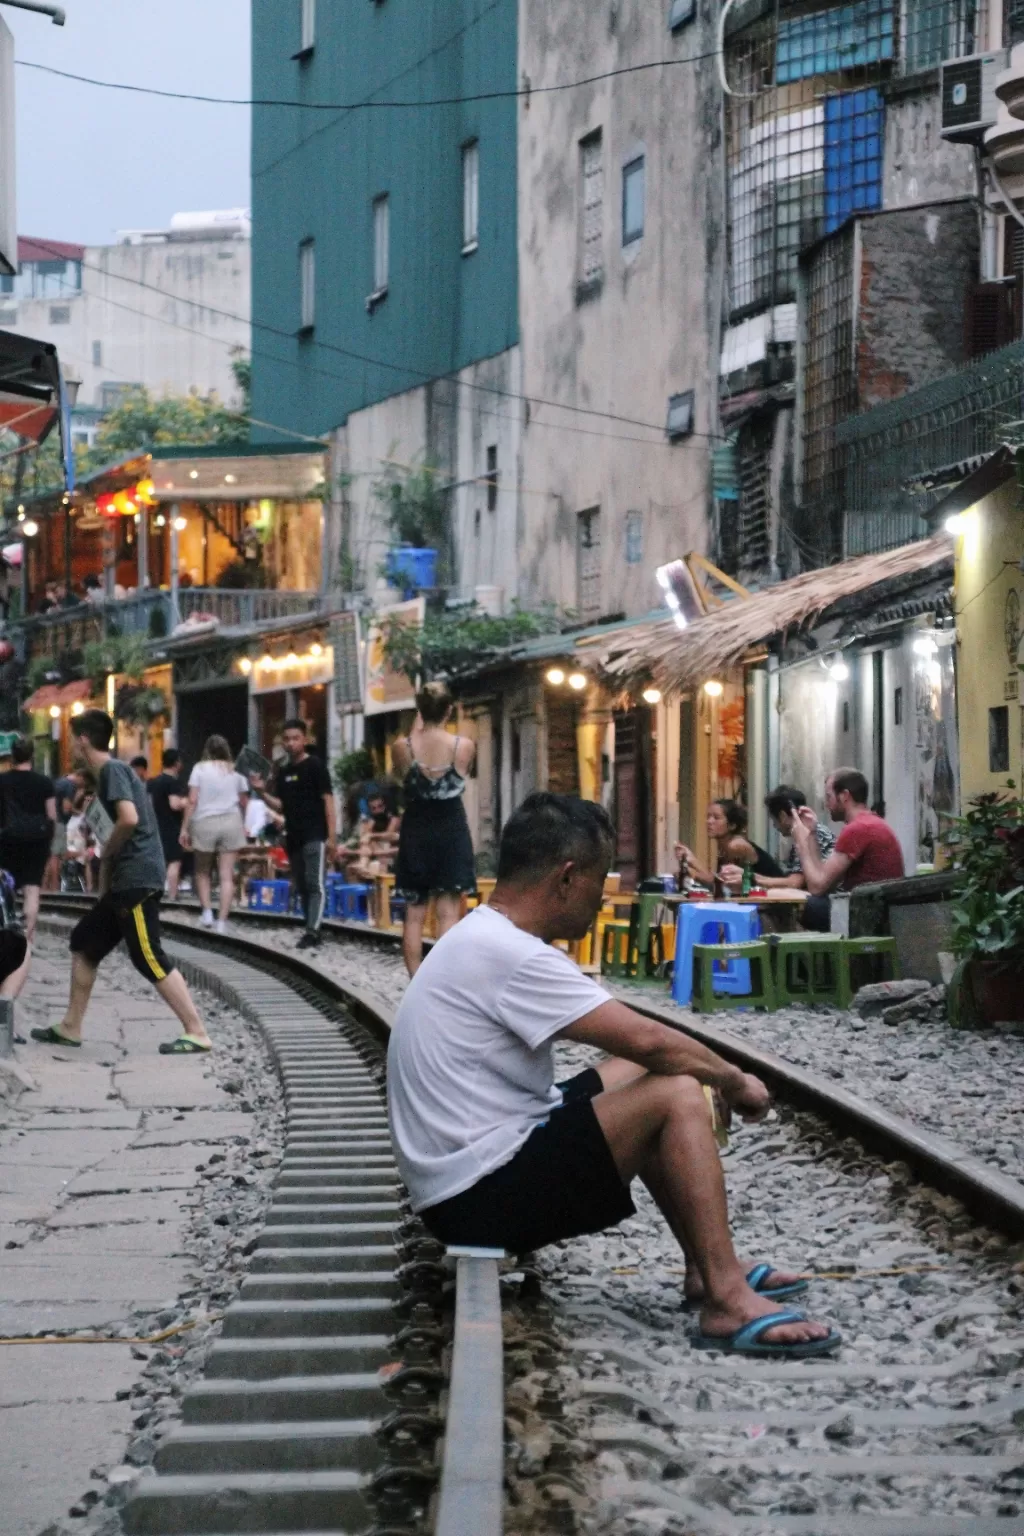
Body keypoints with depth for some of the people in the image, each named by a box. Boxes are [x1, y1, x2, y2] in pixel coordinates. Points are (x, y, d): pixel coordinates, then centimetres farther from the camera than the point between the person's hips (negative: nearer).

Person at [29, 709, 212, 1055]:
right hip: (126, 880, 10)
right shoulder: (109, 771, 19)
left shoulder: (112, 769, -11)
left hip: (138, 878, -10)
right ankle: (70, 1028, 22)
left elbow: (129, 819, -25)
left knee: (148, 958, -10)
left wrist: (106, 852, -9)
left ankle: (197, 1034, -9)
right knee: (84, 942, 16)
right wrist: (106, 869, 17)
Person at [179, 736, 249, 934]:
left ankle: (206, 910, 3)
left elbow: (192, 801, -6)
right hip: (231, 821, 1)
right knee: (226, 875, 1)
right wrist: (242, 824, 33)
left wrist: (184, 828, -2)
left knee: (202, 871, 17)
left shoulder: (200, 768, 1)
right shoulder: (235, 771, 10)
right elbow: (244, 802, 15)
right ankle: (222, 921, -5)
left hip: (205, 822, -1)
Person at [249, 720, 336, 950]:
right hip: (293, 837, 7)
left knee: (314, 884, -13)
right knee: (301, 886, 10)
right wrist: (262, 792, -2)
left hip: (315, 836, -7)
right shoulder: (283, 772, 14)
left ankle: (312, 931, -22)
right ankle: (311, 930, 15)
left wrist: (332, 835, -14)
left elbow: (328, 800, -8)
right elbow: (280, 807, 16)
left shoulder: (315, 766, -5)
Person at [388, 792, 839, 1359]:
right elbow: (646, 1040, -21)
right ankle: (727, 1301, -14)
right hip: (484, 1196, -11)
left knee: (636, 1077, 18)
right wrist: (733, 1080, -4)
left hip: (463, 1182, 11)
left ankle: (705, 1268, 19)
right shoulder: (511, 956, -20)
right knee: (676, 1095, -15)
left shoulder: (481, 939, 13)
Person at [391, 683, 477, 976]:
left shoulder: (402, 747, -7)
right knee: (449, 914, -1)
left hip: (416, 834, 1)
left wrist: (419, 726, 18)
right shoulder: (464, 746, -9)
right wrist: (442, 725, 22)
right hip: (451, 833, -1)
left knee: (414, 915, 7)